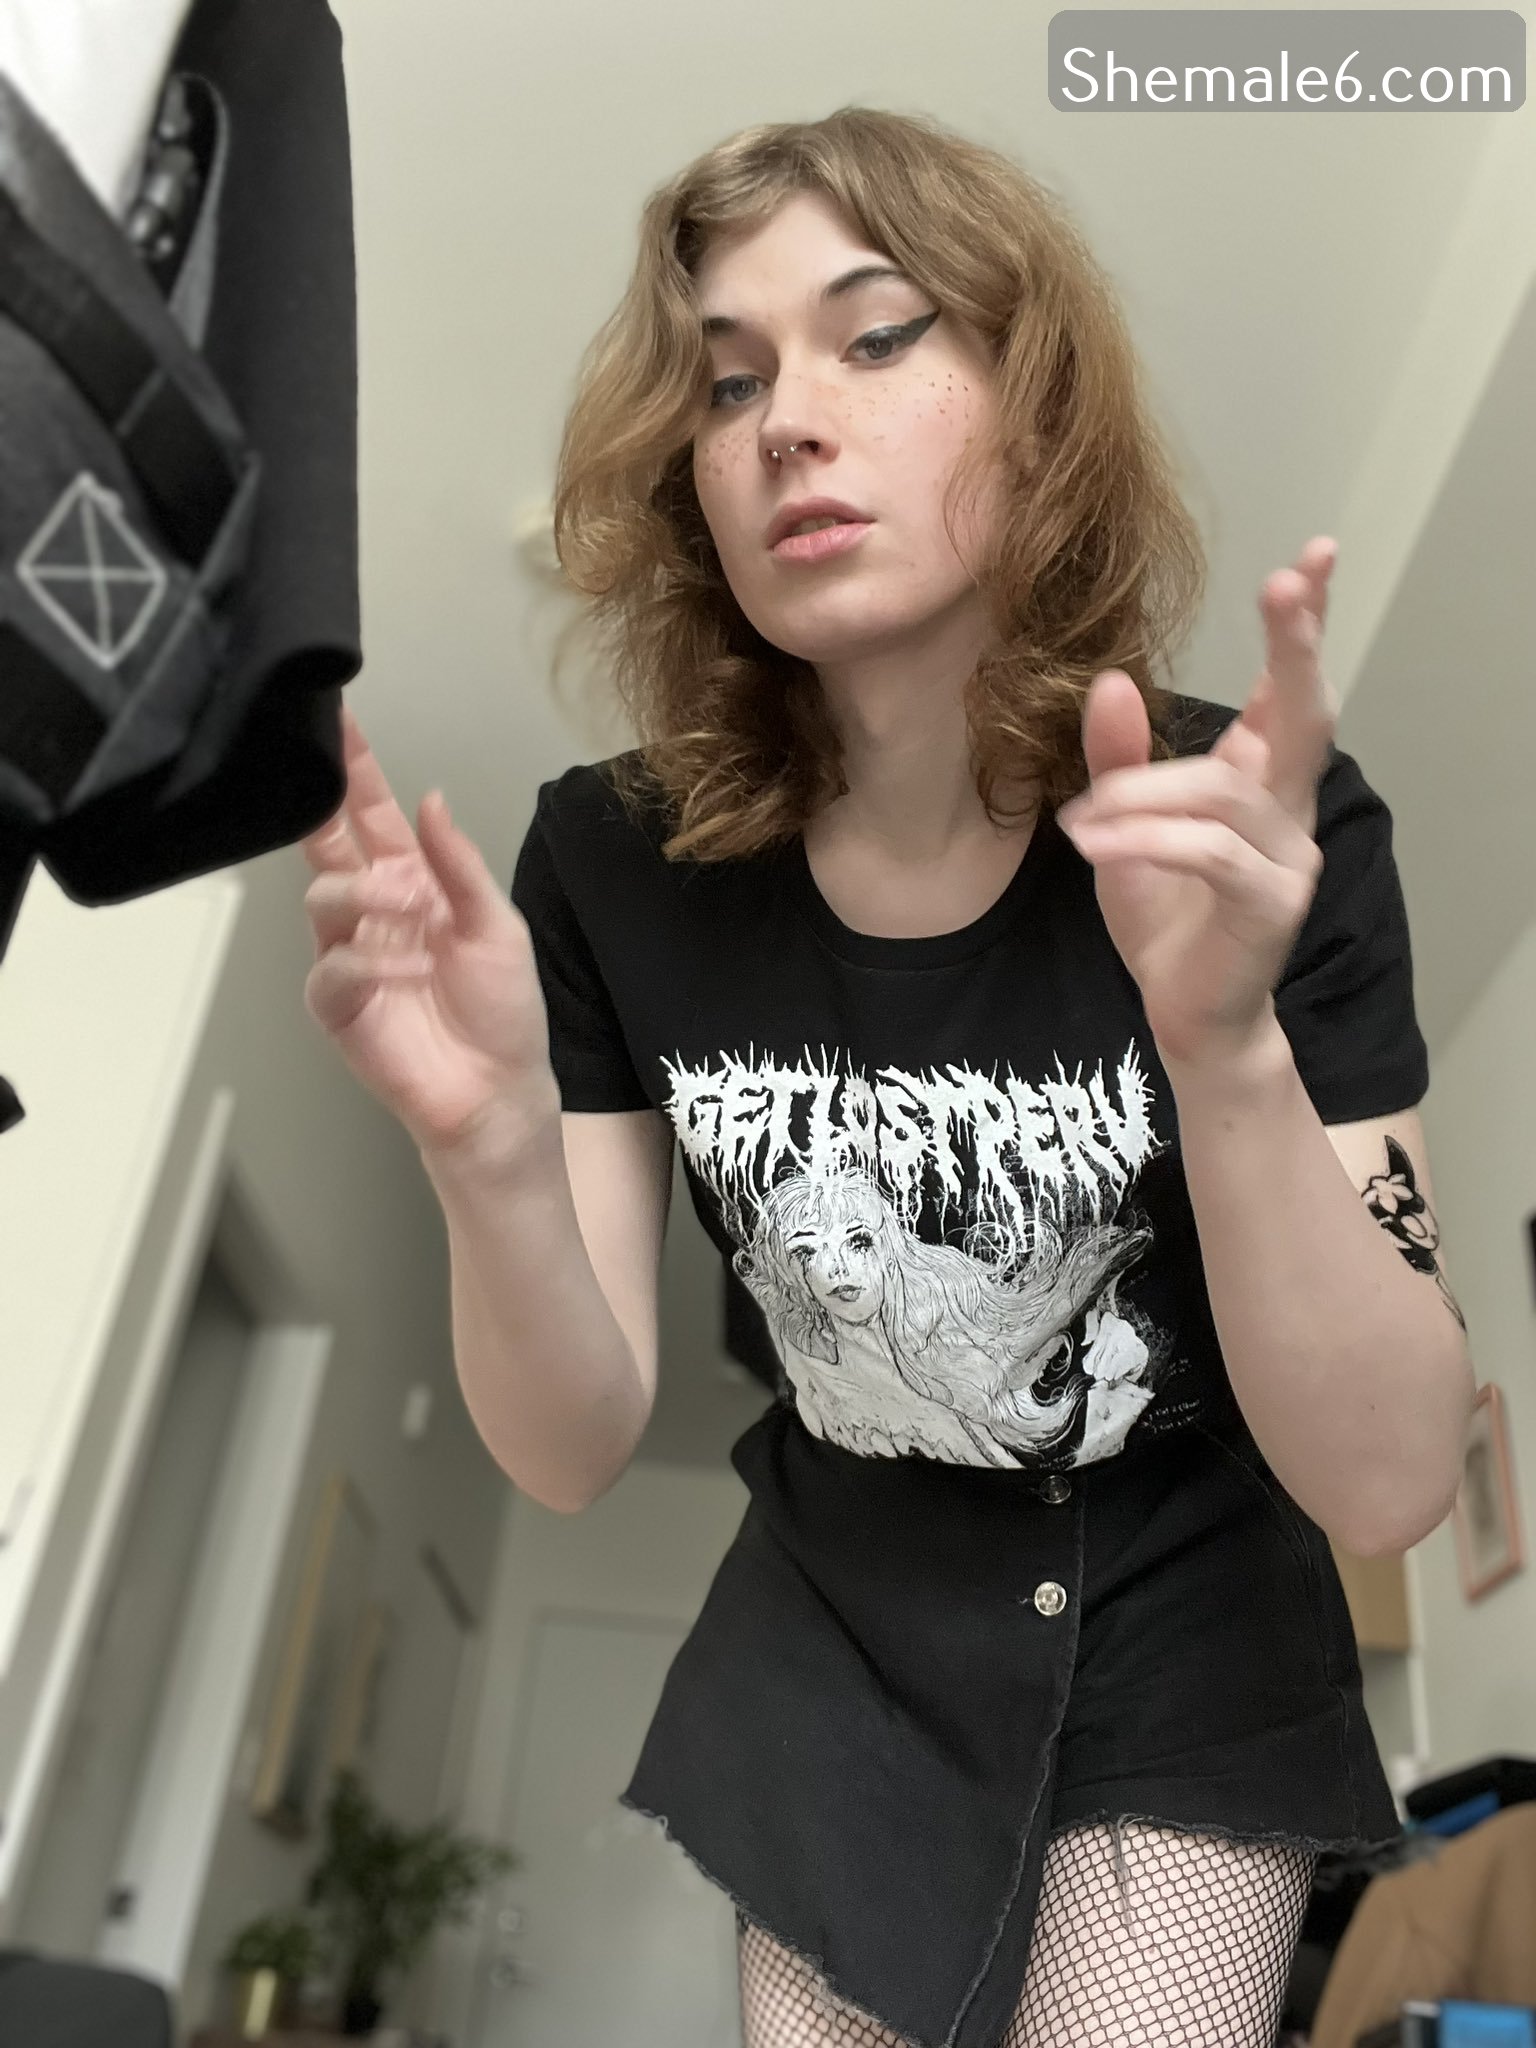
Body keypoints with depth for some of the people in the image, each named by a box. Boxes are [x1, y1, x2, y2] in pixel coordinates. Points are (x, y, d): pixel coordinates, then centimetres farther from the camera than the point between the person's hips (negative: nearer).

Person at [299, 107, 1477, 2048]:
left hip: (1180, 1623, -1)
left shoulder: (1259, 825, -22)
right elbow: (574, 1453, -14)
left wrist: (1225, 1047, -42)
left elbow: (1390, 1485, -24)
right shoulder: (618, 862, -16)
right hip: (841, 1617, 2)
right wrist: (488, 1150, -35)